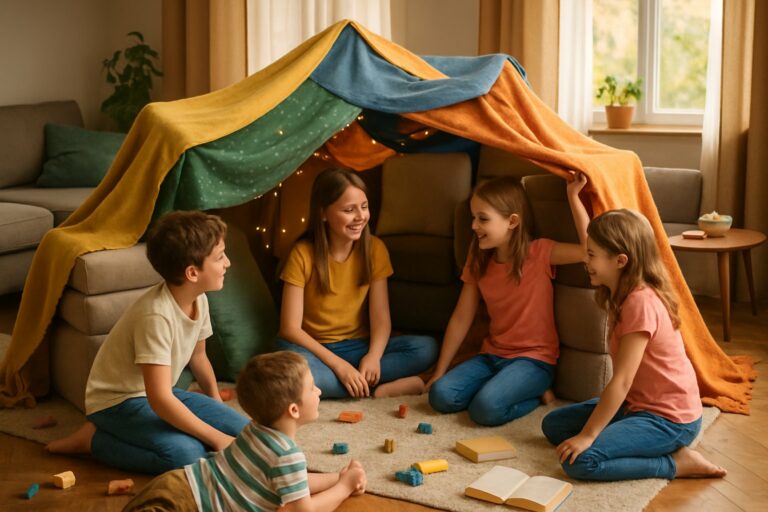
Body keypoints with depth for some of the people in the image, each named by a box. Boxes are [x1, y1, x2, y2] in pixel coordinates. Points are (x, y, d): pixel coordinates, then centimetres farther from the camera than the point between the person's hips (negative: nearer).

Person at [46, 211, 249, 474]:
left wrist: (217, 406, 19)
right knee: (187, 455, -31)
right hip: (118, 402, -8)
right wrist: (216, 438, -28)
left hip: (162, 393, 8)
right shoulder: (157, 315, -30)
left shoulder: (199, 300, -5)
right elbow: (160, 401, -33)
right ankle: (93, 439, -9)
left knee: (244, 431, -6)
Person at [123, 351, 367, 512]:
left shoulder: (259, 430, 17)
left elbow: (292, 482, 31)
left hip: (180, 483, 10)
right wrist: (344, 487, 4)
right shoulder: (288, 455, -13)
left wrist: (337, 478, 22)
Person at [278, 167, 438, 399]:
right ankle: (378, 388, -24)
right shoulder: (303, 254, -13)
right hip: (315, 349, -2)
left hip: (358, 346, 3)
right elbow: (290, 328, -16)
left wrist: (373, 356, -28)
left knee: (426, 347, -21)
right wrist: (338, 364, -27)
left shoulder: (374, 249, -4)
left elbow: (381, 317, -7)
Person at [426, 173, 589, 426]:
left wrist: (573, 197, -25)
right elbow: (460, 319, 5)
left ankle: (535, 393, 0)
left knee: (486, 408, -29)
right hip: (492, 355, 5)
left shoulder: (539, 253, -11)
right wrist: (439, 372, 5)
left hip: (533, 358, -5)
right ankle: (498, 386, 5)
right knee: (441, 395, -17)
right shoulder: (479, 262, 5)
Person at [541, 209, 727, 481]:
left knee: (579, 461, -25)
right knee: (553, 424, 8)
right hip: (636, 404, 10)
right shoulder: (623, 293, 3)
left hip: (669, 420, -10)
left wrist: (587, 435, -24)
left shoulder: (641, 303, -25)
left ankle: (677, 463, -8)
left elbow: (622, 381, -26)